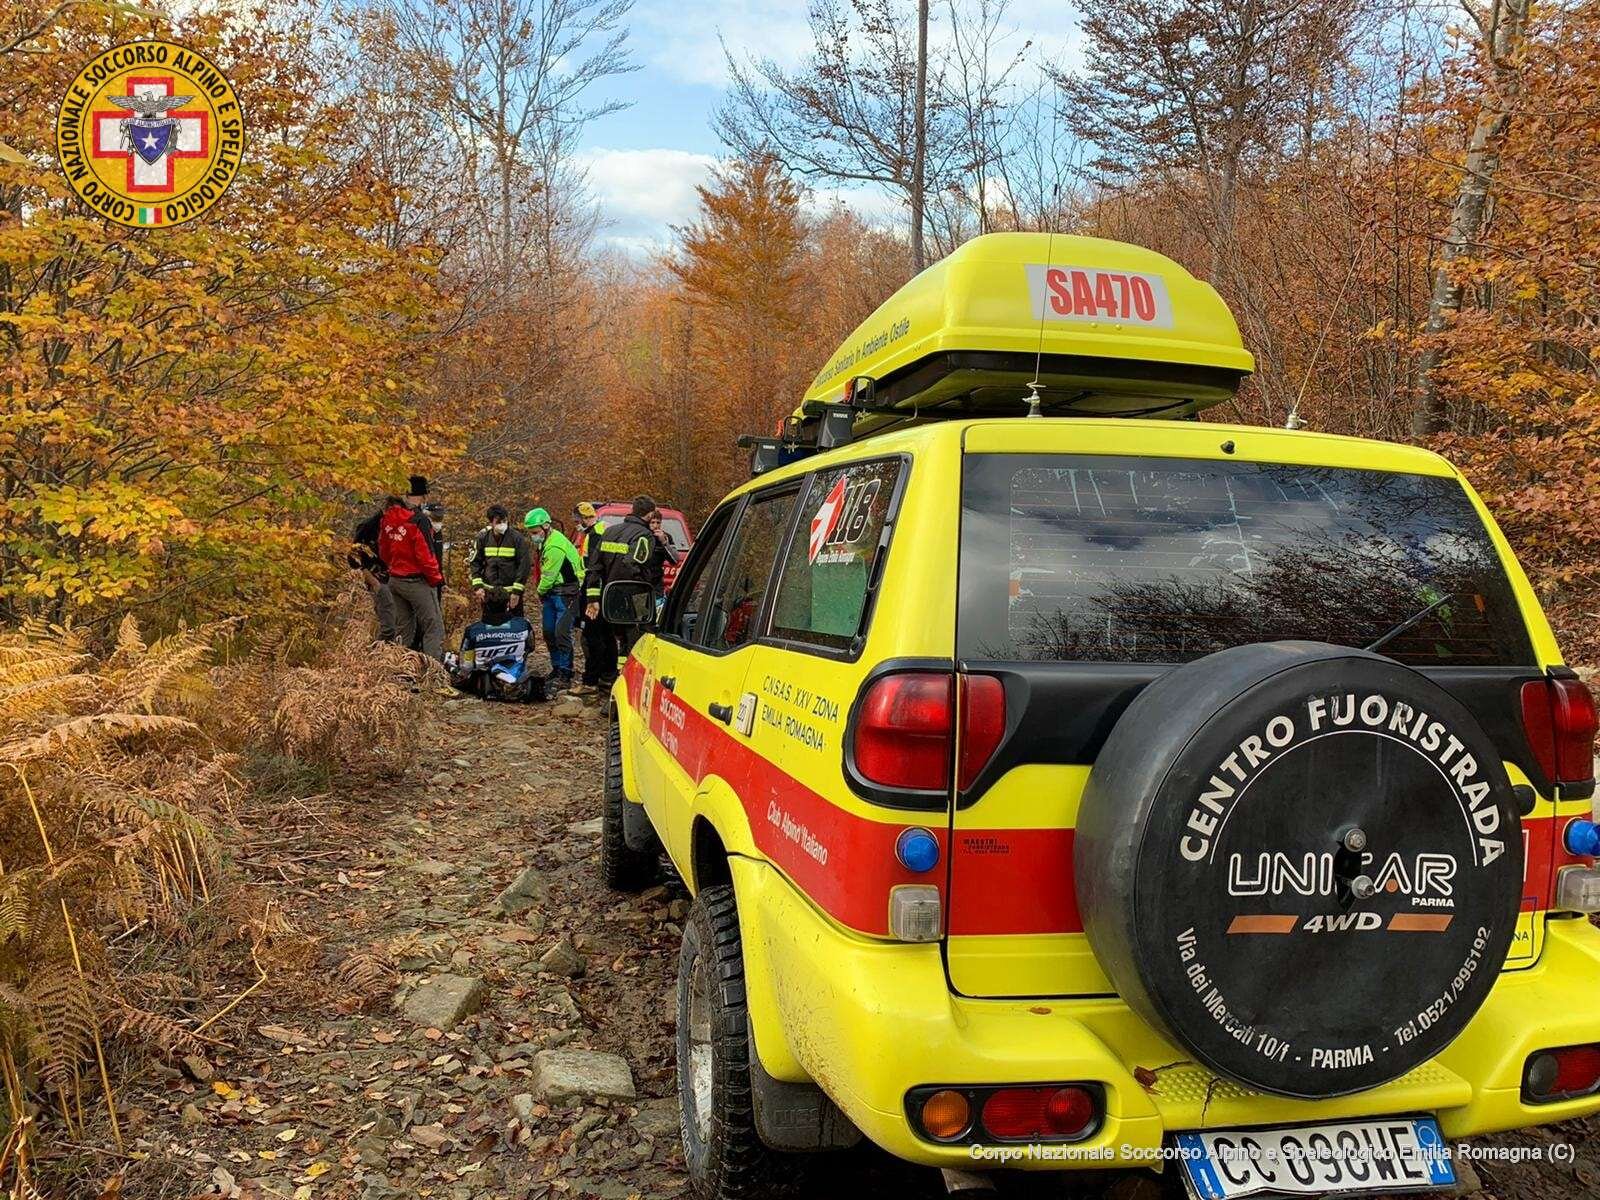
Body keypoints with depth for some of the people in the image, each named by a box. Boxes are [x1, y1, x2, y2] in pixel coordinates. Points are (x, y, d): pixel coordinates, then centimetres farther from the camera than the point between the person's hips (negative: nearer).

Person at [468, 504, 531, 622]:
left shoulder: (517, 538, -5)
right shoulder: (482, 538, 2)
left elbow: (524, 565, -6)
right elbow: (474, 563, 7)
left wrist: (517, 591, -10)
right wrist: (477, 586, -5)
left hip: (511, 594, -2)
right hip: (489, 593, 3)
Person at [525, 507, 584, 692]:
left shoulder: (555, 546, -21)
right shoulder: (546, 542, 12)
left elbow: (549, 575, -16)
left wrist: (541, 592, 1)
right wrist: (543, 594, 6)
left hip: (566, 593, -10)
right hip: (552, 592, 10)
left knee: (562, 633, -12)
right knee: (549, 632, 13)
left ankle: (565, 675, -8)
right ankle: (557, 668, 24)